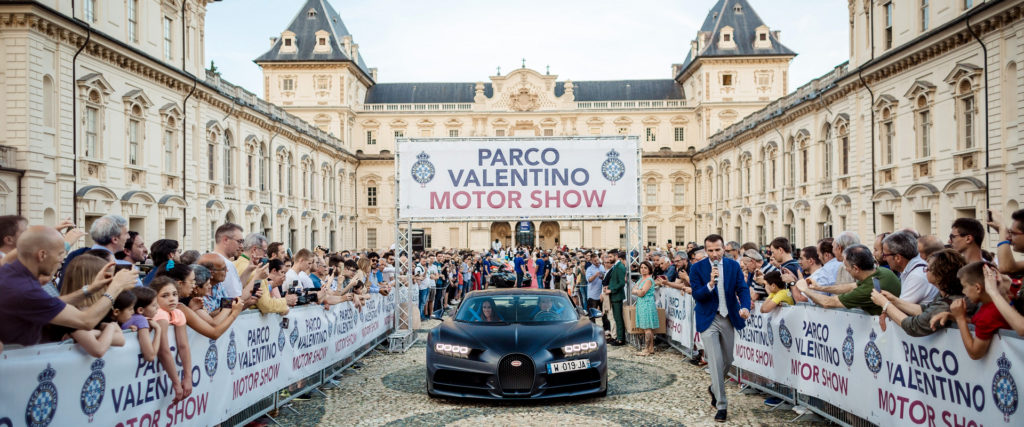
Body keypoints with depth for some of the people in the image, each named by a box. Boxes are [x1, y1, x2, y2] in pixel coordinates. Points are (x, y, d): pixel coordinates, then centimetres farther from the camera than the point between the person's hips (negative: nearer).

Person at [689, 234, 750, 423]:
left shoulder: (734, 266, -1)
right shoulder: (697, 268, -10)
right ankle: (721, 406, 2)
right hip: (708, 320, -4)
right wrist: (710, 284, -32)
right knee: (716, 362, -8)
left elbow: (742, 289, -5)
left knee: (727, 361, 16)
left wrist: (745, 307, -25)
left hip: (728, 318, 4)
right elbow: (697, 296, -14)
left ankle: (714, 389, 43)